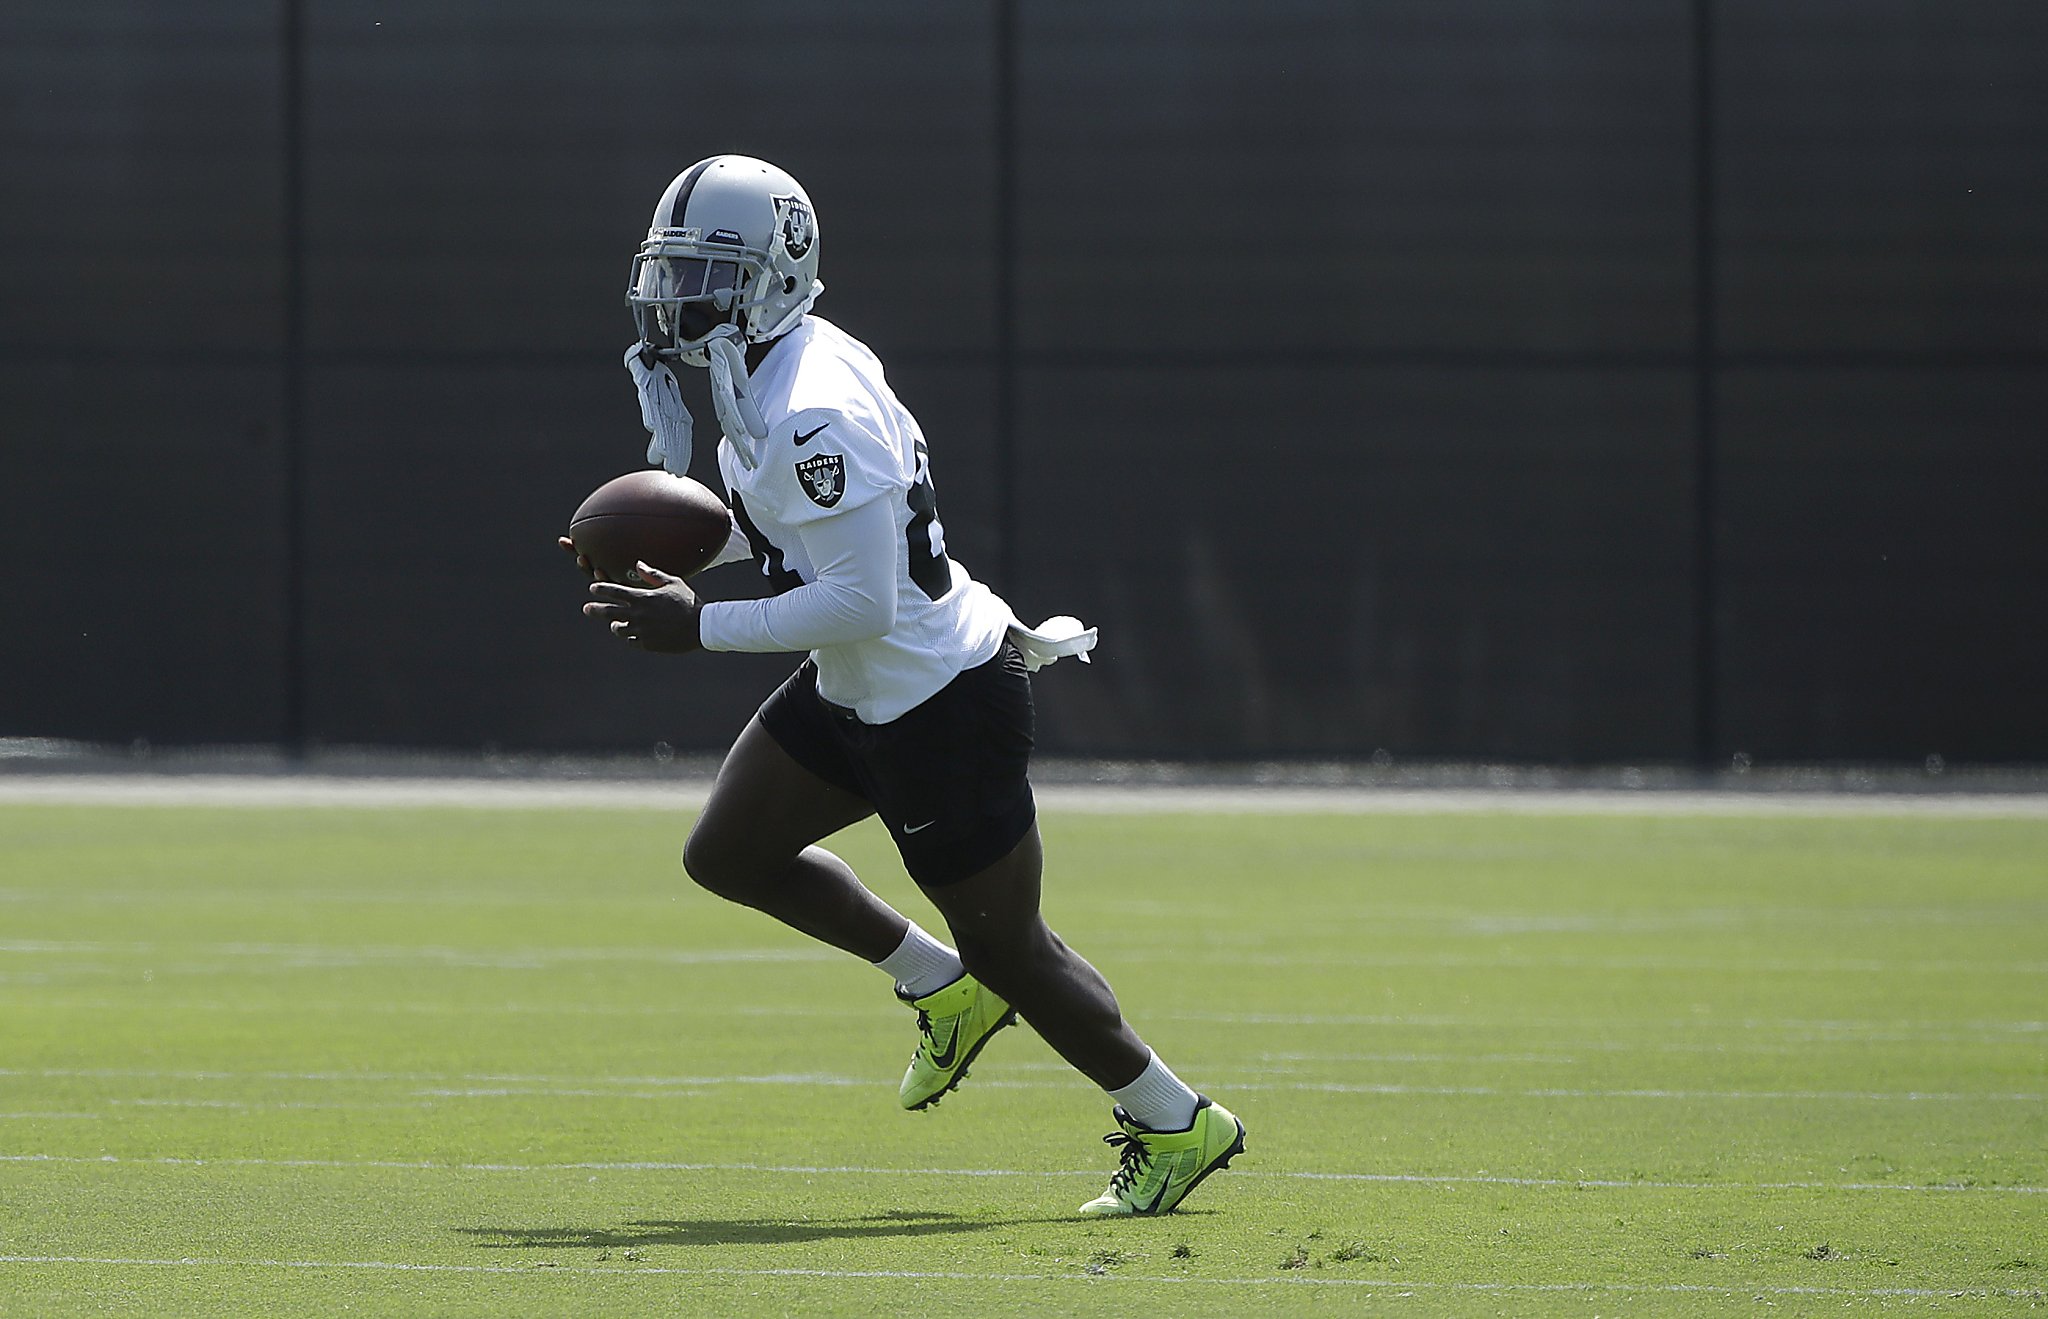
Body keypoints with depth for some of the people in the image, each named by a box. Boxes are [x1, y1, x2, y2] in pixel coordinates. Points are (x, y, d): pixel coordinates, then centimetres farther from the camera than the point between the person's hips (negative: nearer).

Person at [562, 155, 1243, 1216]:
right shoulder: (764, 375, 3)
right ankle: (938, 984, 28)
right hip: (857, 692, 10)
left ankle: (1175, 1127, 18)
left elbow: (860, 602, -30)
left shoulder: (815, 417, -28)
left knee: (1005, 948, 3)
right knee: (728, 855, 13)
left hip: (942, 700, -10)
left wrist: (700, 627, -25)